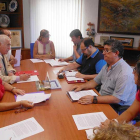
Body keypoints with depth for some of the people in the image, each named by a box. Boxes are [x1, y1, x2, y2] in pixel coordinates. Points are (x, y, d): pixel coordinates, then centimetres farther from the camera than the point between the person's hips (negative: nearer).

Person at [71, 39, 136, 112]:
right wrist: (82, 86, 0)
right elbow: (96, 81, 17)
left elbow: (117, 99, -26)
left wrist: (94, 99, -30)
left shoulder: (125, 73, -23)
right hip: (102, 100, 8)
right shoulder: (107, 66, 8)